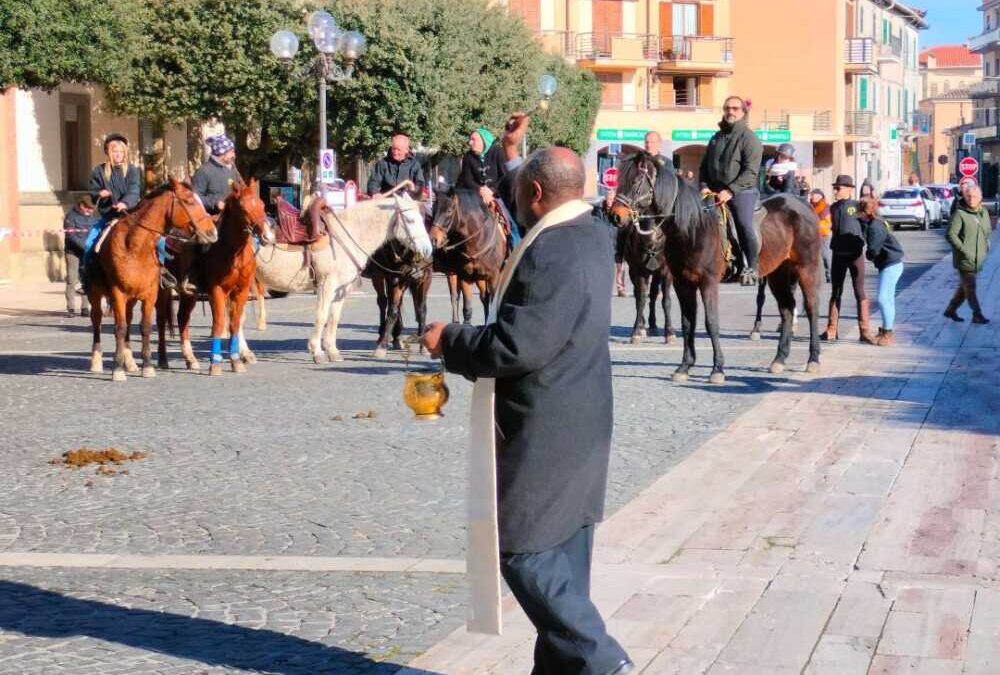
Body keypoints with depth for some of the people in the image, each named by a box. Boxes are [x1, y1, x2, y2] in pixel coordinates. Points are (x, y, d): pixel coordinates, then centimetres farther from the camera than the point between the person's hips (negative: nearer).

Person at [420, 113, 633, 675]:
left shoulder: (551, 255, -23)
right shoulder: (590, 234, 8)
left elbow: (516, 347, -27)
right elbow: (535, 223, 32)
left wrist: (448, 340, -12)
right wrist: (511, 159, 32)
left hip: (544, 435, -10)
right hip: (576, 426, 10)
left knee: (525, 554, -3)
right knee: (561, 559, 13)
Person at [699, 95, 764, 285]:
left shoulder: (748, 138, -4)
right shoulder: (717, 138, 17)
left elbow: (751, 171, -13)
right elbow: (705, 165, 18)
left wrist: (730, 191, -21)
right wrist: (704, 186, -1)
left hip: (742, 192, -6)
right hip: (715, 191, 6)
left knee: (744, 228, -10)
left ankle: (752, 268, -1)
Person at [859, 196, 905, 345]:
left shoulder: (874, 227, -19)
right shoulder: (877, 223, 12)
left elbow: (873, 251, -19)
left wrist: (867, 254, 1)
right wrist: (870, 254, -6)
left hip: (891, 265, -10)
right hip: (891, 264, 10)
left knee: (883, 298, -9)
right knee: (887, 299, 16)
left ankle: (888, 334, -4)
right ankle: (886, 332, 25)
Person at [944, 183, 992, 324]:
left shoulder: (984, 212, 9)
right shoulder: (960, 213, -13)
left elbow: (988, 231, 24)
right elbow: (951, 234, -17)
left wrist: (986, 245, 9)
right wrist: (963, 249, -21)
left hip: (978, 259, 7)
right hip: (964, 259, -7)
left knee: (965, 286, 14)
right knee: (970, 287, -4)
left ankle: (951, 310, 26)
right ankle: (977, 315, 0)